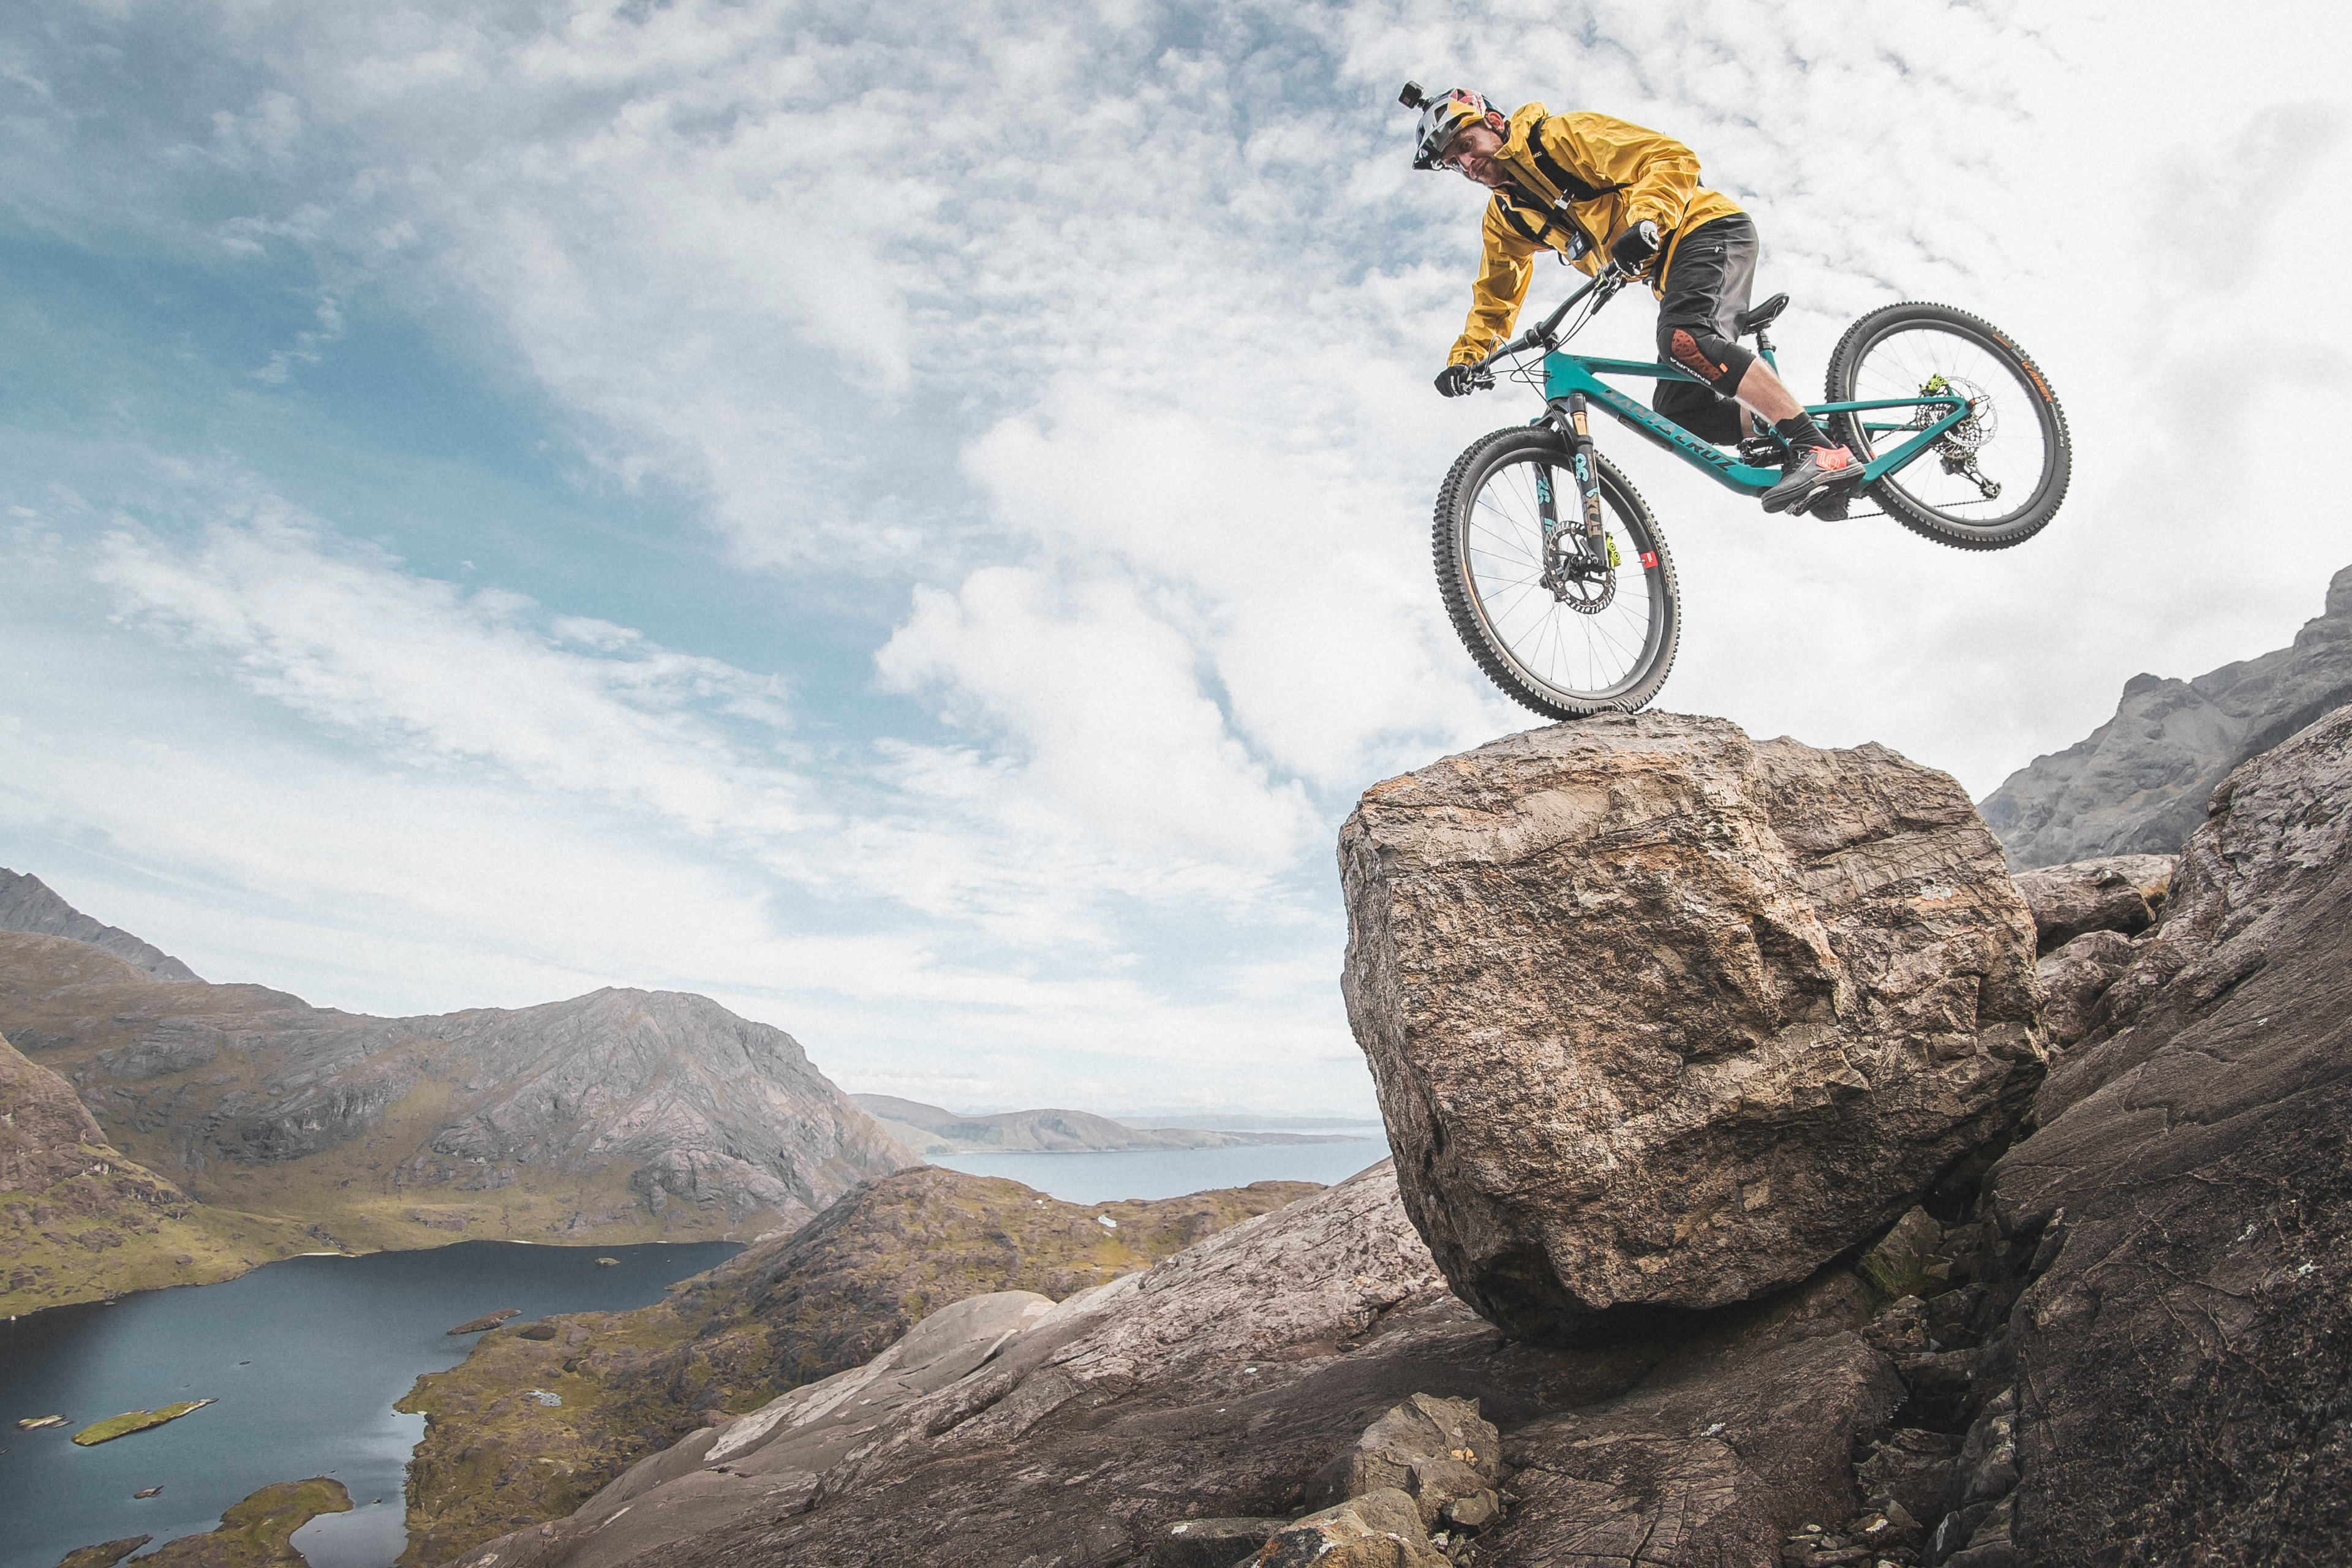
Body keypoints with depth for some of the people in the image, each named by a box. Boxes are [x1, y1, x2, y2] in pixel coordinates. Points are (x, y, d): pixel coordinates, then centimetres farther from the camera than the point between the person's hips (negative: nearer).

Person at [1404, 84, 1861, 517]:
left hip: (1707, 227, -8)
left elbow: (1672, 158, -16)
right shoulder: (1507, 216, 13)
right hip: (1667, 270, 8)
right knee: (1676, 407, -6)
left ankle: (1821, 450, -38)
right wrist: (1465, 356, 7)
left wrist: (1646, 220, -33)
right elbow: (1495, 295, 22)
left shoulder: (1563, 136, -10)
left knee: (1683, 337, -34)